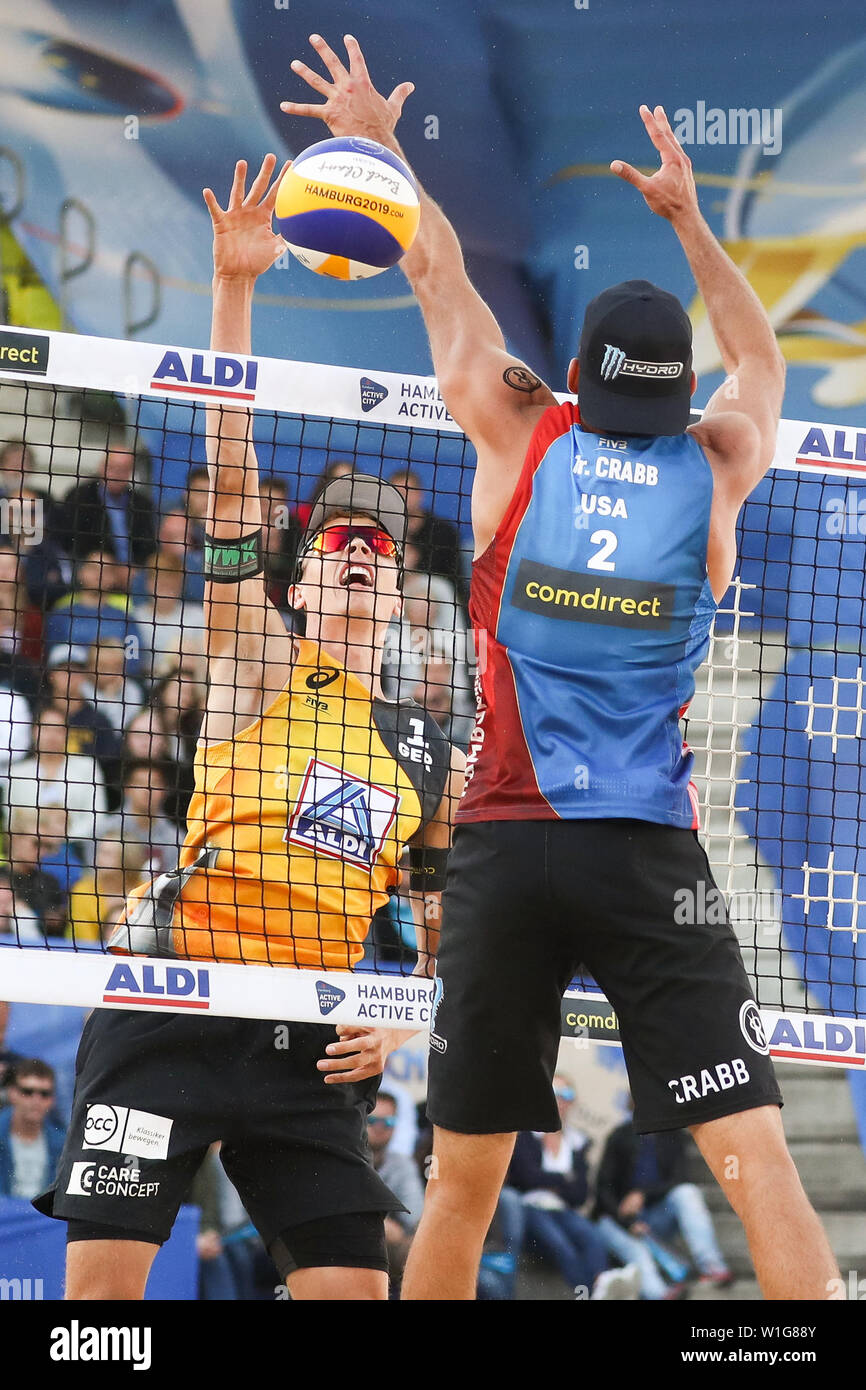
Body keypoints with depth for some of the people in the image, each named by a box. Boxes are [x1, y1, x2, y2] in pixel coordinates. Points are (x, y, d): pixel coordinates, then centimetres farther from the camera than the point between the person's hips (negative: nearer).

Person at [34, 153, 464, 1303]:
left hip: (312, 1040, 4)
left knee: (353, 1288, -5)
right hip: (169, 1002, -4)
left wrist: (398, 1025, 0)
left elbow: (449, 938, 20)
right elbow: (230, 486, -5)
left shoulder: (434, 759, 15)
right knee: (103, 1277, -12)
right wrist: (234, 286, -13)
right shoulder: (257, 669, 6)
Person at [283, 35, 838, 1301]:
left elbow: (439, 277, 21)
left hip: (505, 850, 2)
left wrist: (377, 140, 34)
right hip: (650, 856, -1)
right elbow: (760, 361, 30)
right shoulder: (716, 466, 7)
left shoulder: (521, 439, 6)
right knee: (760, 1165, -8)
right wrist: (688, 219, 38)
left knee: (463, 1183, 10)